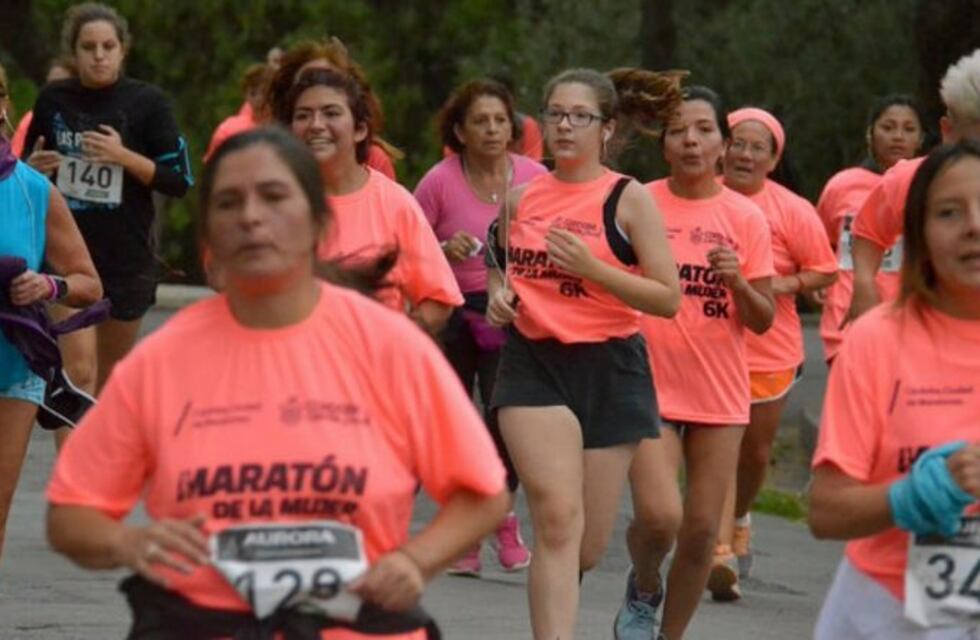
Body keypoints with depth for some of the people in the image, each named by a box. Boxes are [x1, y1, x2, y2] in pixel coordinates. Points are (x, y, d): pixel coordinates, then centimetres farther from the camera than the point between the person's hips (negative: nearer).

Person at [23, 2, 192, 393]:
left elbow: (179, 182, -4)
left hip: (127, 257, 0)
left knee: (113, 377, 10)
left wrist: (124, 157, -18)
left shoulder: (147, 103, -4)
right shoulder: (53, 100, 2)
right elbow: (27, 164, 16)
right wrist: (33, 168, -8)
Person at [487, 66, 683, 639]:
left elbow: (668, 298, -9)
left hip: (609, 369, -1)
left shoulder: (628, 200, -3)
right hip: (533, 363, 1)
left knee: (587, 546, 6)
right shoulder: (521, 199, 7)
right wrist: (498, 293, 3)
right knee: (558, 518, -19)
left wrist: (592, 267, -20)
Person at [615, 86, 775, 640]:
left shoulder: (745, 218, 1)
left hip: (720, 394, 2)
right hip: (650, 384, -2)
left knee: (702, 530, 1)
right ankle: (644, 589, 16)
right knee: (658, 515, -17)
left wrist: (739, 283, -17)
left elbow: (763, 321, 3)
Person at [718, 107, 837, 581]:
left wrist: (784, 284, -17)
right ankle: (721, 549, -8)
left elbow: (825, 271, -2)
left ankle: (739, 519, 43)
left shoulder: (792, 212, -6)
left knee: (755, 452, 15)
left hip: (769, 352, 1)